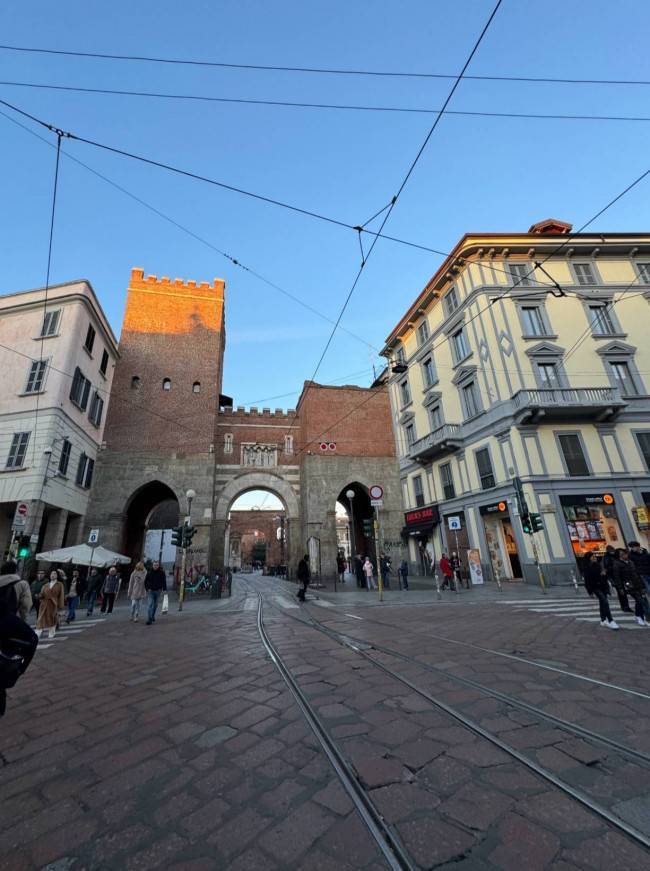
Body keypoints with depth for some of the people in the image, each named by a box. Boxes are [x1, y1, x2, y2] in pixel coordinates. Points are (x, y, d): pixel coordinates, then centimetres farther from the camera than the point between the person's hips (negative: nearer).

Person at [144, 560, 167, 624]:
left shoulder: (161, 572, -4)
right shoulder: (149, 572, -4)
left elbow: (164, 581, -1)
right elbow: (145, 581, 6)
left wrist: (164, 589, -10)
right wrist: (147, 589, -4)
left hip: (158, 591, 2)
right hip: (151, 591, -1)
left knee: (155, 605, 13)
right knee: (150, 604, -11)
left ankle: (152, 616, 32)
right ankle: (149, 619, -10)